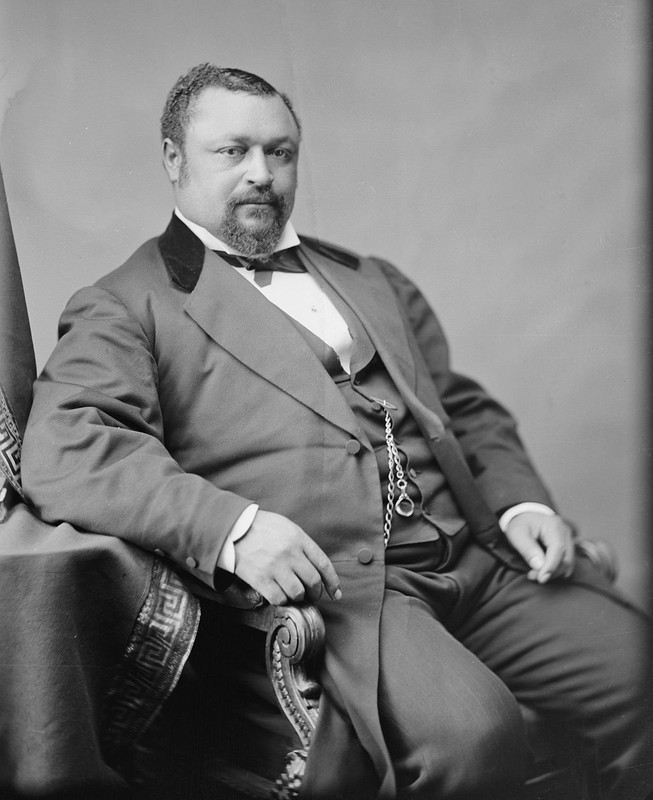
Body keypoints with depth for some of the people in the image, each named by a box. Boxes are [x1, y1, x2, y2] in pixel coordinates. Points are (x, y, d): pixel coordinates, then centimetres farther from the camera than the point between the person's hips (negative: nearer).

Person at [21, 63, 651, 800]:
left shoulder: (372, 281, 24)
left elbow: (465, 408, 26)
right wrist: (230, 526, -25)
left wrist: (520, 499, 5)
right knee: (472, 735, -29)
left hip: (477, 555, 6)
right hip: (324, 579, -5)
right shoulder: (126, 308, 4)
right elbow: (58, 453, -11)